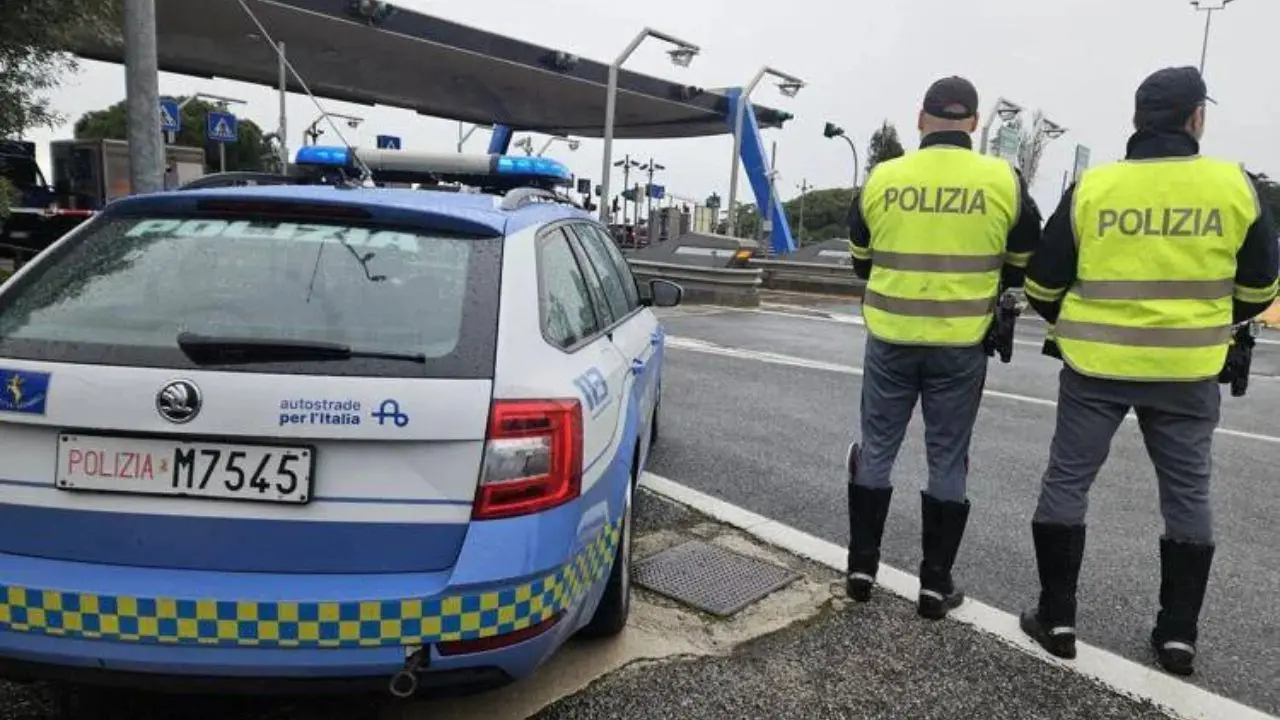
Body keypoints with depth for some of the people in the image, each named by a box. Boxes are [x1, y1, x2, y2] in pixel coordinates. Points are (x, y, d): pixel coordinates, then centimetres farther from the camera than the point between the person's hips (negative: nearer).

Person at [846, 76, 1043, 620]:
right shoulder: (1003, 181, -5)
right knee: (947, 461, 10)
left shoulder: (882, 178, -2)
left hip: (890, 340, 1)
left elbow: (861, 262, 10)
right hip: (960, 346, 0)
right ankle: (935, 584, 17)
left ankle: (861, 568, 19)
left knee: (877, 449, 13)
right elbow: (1023, 266, 7)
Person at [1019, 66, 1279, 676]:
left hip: (1095, 366, -1)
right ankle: (1177, 633, 21)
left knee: (1067, 482, 9)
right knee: (1186, 495, 14)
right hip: (1188, 371, 1)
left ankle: (1056, 618, 14)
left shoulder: (1091, 188, -6)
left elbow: (1042, 284, 0)